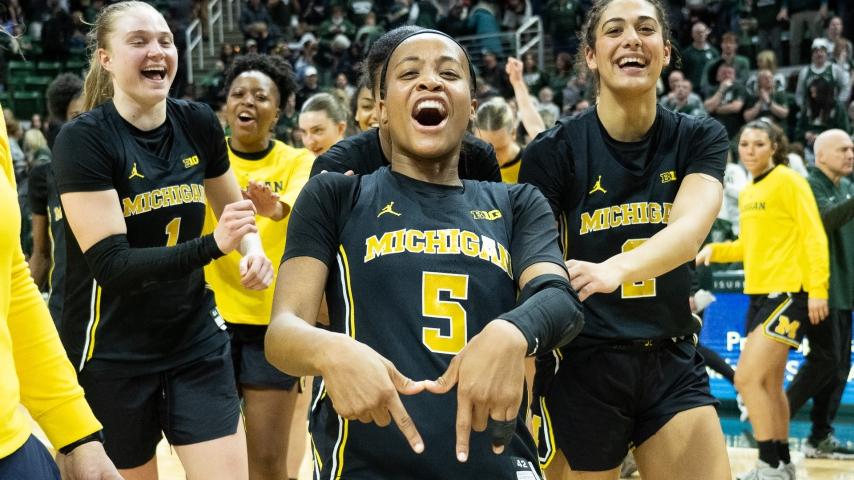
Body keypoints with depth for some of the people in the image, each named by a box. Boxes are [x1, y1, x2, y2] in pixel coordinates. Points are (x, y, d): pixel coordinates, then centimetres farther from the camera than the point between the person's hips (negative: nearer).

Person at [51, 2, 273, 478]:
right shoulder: (83, 139, -15)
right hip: (112, 354, -4)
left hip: (197, 340, 4)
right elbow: (111, 264, -22)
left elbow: (234, 207, 17)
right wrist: (212, 246, -33)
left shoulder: (199, 123, -1)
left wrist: (253, 248, -5)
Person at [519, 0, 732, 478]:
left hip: (673, 366, 2)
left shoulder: (700, 139, -2)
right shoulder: (555, 151, -8)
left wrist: (614, 270, -41)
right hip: (580, 369, -2)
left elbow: (690, 230, -21)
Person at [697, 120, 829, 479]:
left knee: (747, 379, -13)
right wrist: (714, 250, 6)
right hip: (758, 294, 8)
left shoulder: (788, 181, -8)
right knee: (769, 385, 12)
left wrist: (817, 289, -19)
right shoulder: (746, 193, 14)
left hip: (788, 292, -8)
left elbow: (814, 236, -12)